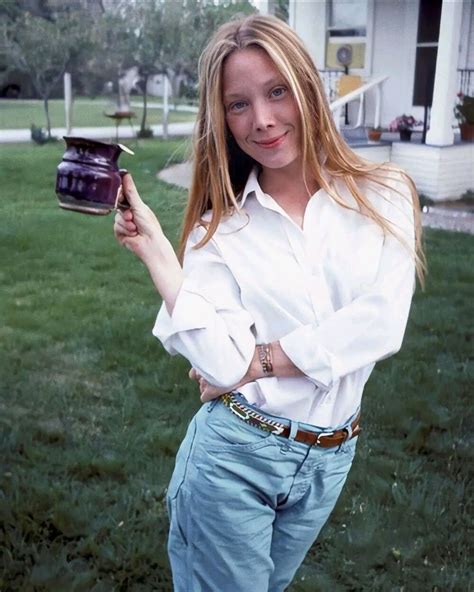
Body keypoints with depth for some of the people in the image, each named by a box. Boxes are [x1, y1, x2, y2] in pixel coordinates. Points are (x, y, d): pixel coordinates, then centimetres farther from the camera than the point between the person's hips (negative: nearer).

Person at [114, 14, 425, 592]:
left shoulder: (384, 195, -6)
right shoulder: (220, 226, -7)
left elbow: (380, 325, -18)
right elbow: (221, 362, -19)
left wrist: (255, 361, -16)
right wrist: (152, 245, -19)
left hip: (330, 458, 2)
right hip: (233, 454, -2)